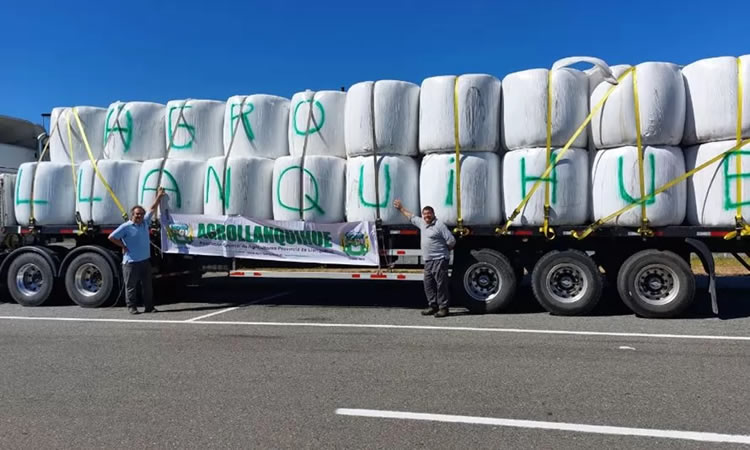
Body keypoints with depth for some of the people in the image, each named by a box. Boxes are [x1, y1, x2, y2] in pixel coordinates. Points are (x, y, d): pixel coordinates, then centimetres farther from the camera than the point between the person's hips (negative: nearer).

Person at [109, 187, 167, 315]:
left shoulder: (145, 222, 10)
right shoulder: (126, 226, -7)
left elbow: (152, 209, 18)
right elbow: (111, 237, -9)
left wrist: (159, 196, 20)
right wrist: (123, 246, -6)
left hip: (145, 260, 6)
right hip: (131, 262, -6)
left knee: (147, 285, 8)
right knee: (131, 286, 3)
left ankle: (149, 306, 14)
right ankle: (131, 307, 12)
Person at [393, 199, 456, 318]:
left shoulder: (439, 225, -10)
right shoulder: (422, 223, 13)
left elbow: (451, 241, -11)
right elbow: (411, 217, 32)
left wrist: (444, 250, 2)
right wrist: (401, 208, 38)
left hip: (439, 260, -8)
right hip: (428, 261, 8)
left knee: (441, 284, -6)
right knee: (428, 285, 9)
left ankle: (443, 308, -2)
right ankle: (433, 306, 18)